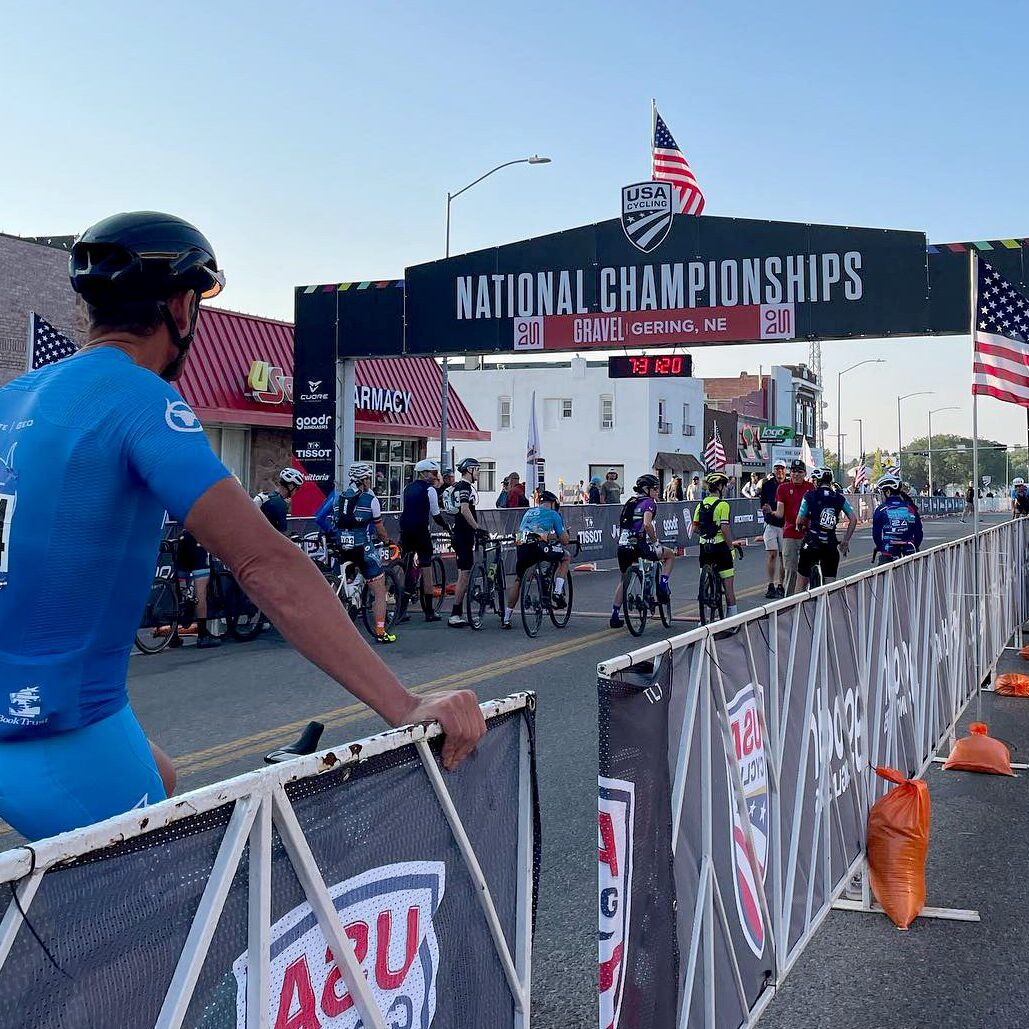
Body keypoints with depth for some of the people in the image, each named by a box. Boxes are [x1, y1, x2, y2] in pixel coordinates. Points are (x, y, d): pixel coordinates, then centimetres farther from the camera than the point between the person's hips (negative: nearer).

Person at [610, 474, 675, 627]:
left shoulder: (629, 501, 21)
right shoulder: (649, 502, -3)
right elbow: (646, 524, -20)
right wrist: (655, 540, -7)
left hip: (622, 546, 7)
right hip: (639, 545, -7)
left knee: (623, 580, 21)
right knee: (670, 554, 17)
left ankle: (615, 616, 20)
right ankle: (662, 586, 5)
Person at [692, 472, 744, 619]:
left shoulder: (701, 505, 7)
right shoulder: (722, 504, -11)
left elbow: (694, 530, 7)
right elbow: (725, 528, -19)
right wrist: (731, 545, -10)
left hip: (704, 547, 6)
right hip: (720, 547, -6)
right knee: (728, 584, 3)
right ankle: (731, 617, 5)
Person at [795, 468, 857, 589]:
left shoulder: (809, 496, -1)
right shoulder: (840, 498, 6)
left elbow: (799, 521, -3)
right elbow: (853, 519, 2)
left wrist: (802, 531, 18)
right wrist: (846, 540, 9)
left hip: (811, 543, -2)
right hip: (831, 545, 2)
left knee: (801, 582, 9)